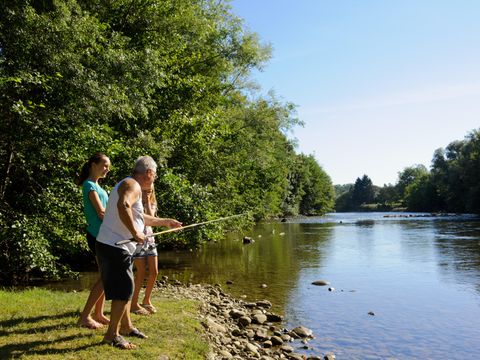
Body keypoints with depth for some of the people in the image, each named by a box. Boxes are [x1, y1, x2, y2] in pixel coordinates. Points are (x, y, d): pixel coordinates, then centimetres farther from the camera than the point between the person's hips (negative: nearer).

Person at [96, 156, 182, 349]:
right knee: (124, 290, -3)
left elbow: (140, 217, 31)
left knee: (125, 288, 19)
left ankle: (126, 326, 33)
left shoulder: (131, 186, 20)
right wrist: (135, 232, -29)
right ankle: (112, 334, 7)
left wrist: (165, 221, 35)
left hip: (117, 247, 10)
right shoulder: (132, 185, -13)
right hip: (114, 247, -10)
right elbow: (123, 206, -36)